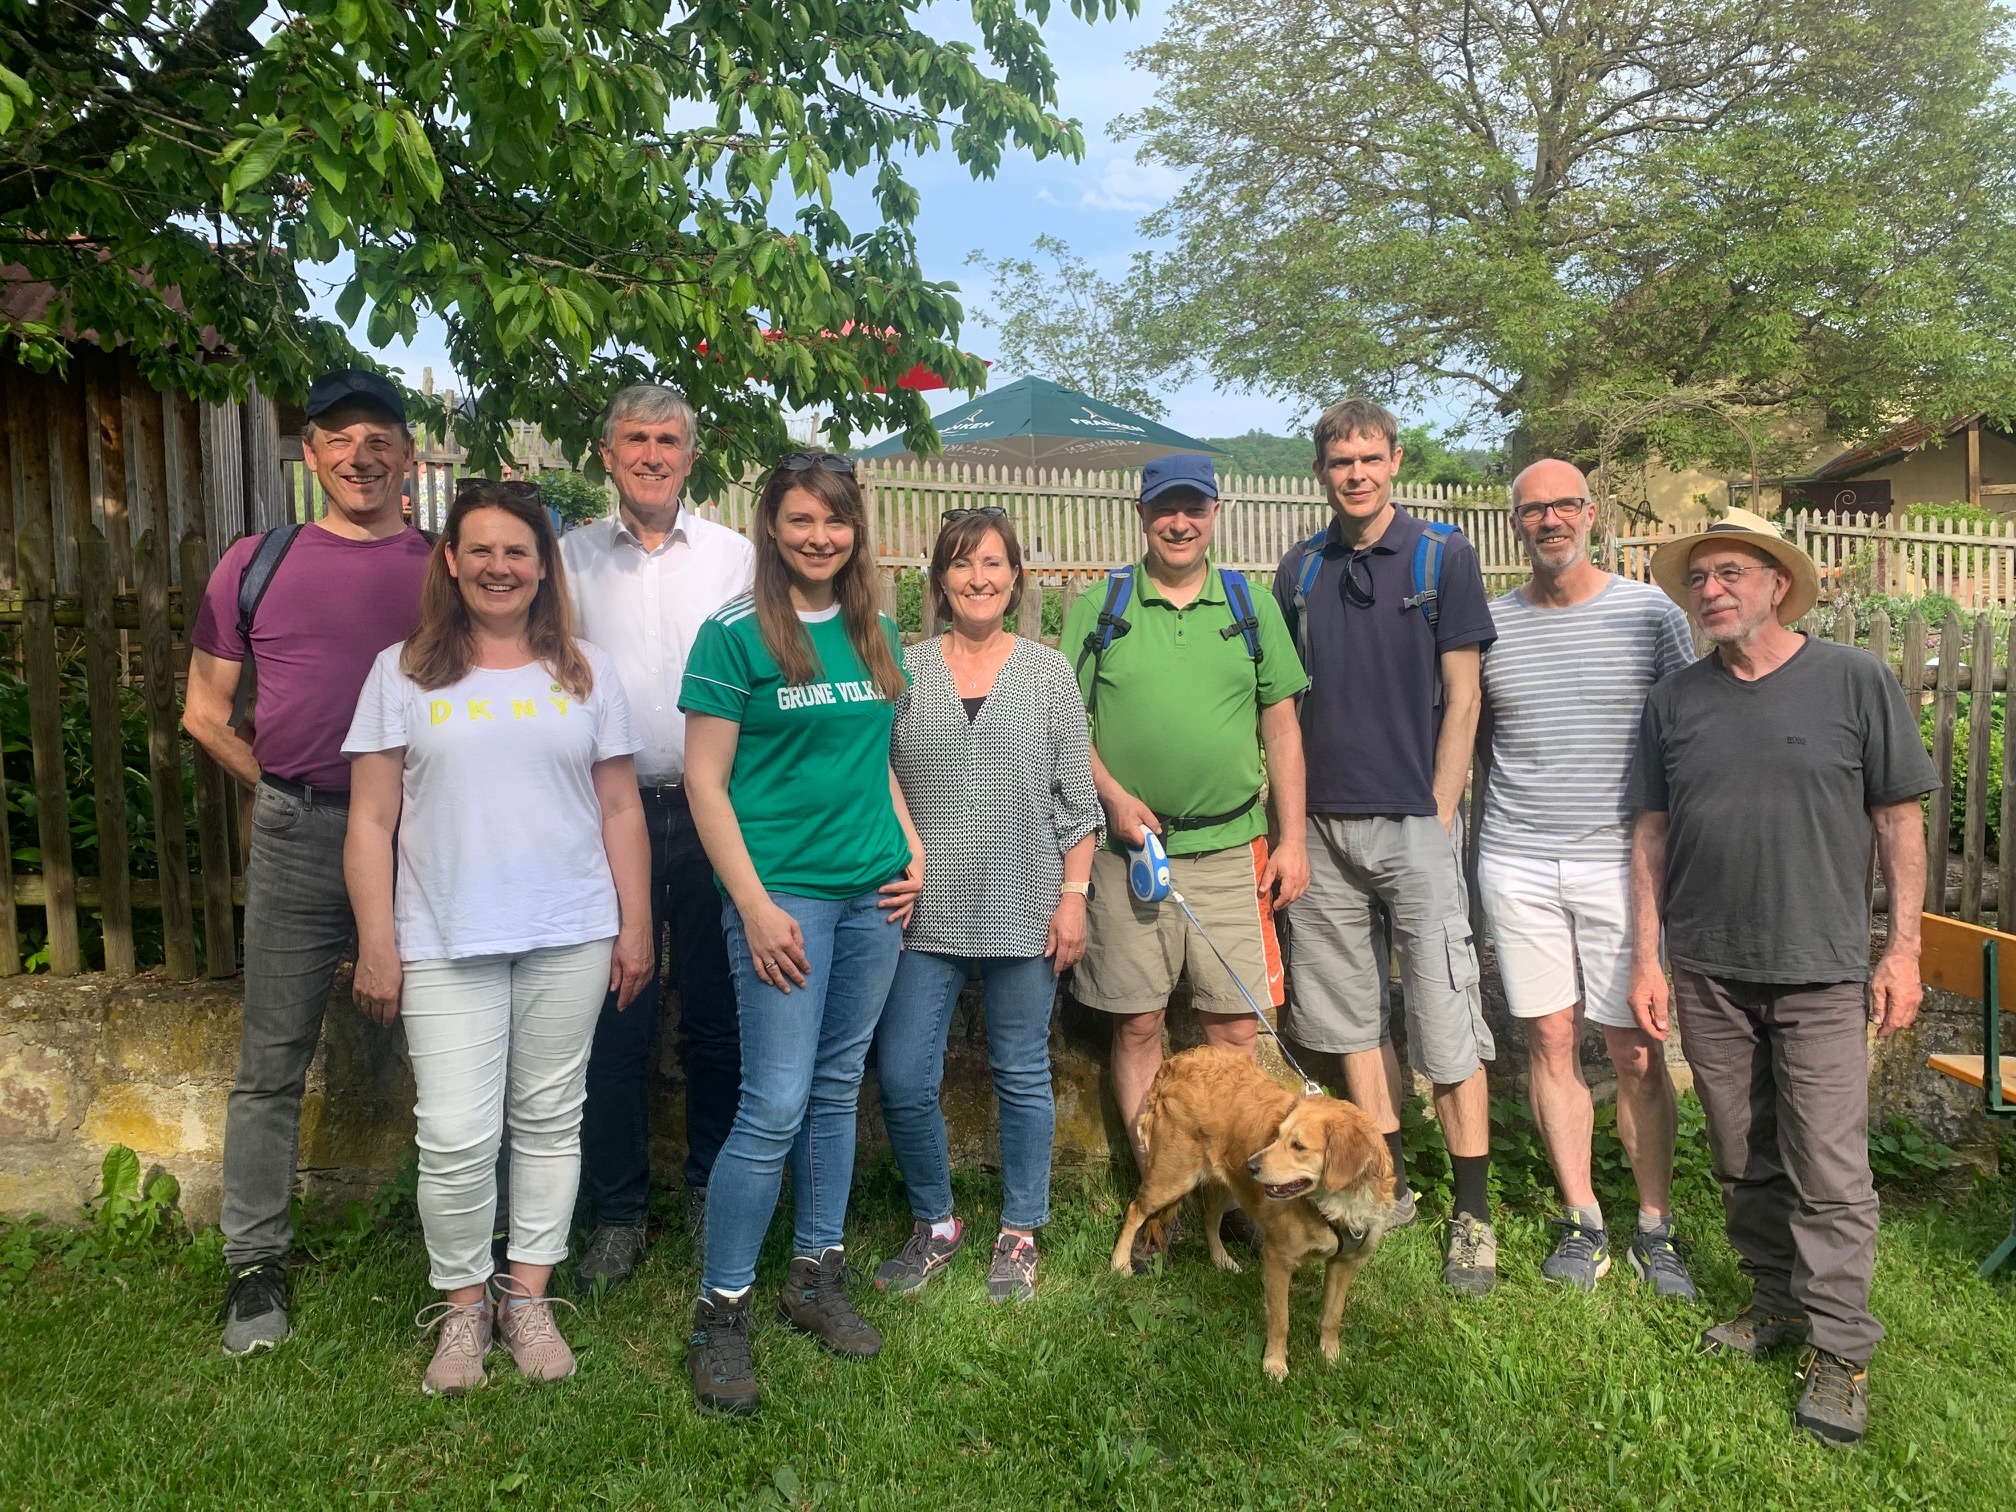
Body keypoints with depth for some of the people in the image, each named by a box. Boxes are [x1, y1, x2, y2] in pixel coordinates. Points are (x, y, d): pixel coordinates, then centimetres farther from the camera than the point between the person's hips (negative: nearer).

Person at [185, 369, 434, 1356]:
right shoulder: (258, 563, 6)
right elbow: (206, 709, 10)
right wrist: (284, 789, 4)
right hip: (298, 838, 0)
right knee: (272, 1062, 7)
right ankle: (255, 1263, 23)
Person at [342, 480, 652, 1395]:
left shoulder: (585, 672, 9)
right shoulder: (404, 672, 5)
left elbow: (620, 810, 9)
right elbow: (371, 820, 2)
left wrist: (635, 925, 4)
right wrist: (376, 944, -3)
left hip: (570, 937, 2)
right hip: (446, 943, -1)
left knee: (550, 1121, 9)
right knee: (455, 1137, -3)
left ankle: (528, 1296, 25)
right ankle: (461, 1304, 19)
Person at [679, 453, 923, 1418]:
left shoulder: (875, 636, 11)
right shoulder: (735, 635, -6)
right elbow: (705, 783, -8)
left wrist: (911, 851, 7)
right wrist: (754, 904, -14)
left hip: (872, 893, 6)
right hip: (783, 892, -5)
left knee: (839, 1085, 13)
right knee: (775, 1105, -7)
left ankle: (817, 1276, 28)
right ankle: (719, 1313, 10)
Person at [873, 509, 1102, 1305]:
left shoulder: (1048, 671, 4)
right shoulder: (902, 670, 4)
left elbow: (1075, 799, 4)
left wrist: (1073, 895, -1)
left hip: (1024, 910, 0)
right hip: (924, 912, 1)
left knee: (1022, 1075, 9)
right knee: (902, 1080, 0)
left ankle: (1019, 1233, 27)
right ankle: (936, 1224, 24)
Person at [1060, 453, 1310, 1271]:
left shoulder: (1251, 607, 9)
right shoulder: (1099, 608, 6)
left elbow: (1282, 728, 10)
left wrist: (1292, 840, 4)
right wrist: (1114, 795, -9)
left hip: (1232, 847, 1)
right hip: (1128, 846, 0)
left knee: (1235, 1025, 1)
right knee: (1136, 1023, 5)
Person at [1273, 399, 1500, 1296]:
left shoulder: (1443, 557, 0)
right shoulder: (1300, 570, 10)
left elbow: (1461, 698, -3)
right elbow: (1286, 703, 11)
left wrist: (1438, 814, -8)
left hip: (1414, 819, -4)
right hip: (1323, 824, 4)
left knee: (1445, 1020, -2)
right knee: (1350, 1014, 10)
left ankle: (1473, 1215, 9)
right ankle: (1387, 1187, 24)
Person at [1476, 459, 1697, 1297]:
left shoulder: (1652, 614, 1)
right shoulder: (1490, 624, 6)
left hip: (1620, 861, -2)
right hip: (1516, 863, 2)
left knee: (1636, 1051, 2)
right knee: (1550, 1039, 6)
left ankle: (1654, 1227, 20)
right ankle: (1582, 1220, 20)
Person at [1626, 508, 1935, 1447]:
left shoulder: (1854, 682, -2)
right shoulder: (1675, 701, 6)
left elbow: (1899, 819, 0)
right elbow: (1652, 833, 7)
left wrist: (1902, 950, -4)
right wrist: (1646, 958, 4)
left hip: (1821, 972, -3)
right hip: (1707, 973, 3)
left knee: (1829, 1169, -2)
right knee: (1743, 1161, 13)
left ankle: (1840, 1351, 12)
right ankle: (1776, 1302, 31)